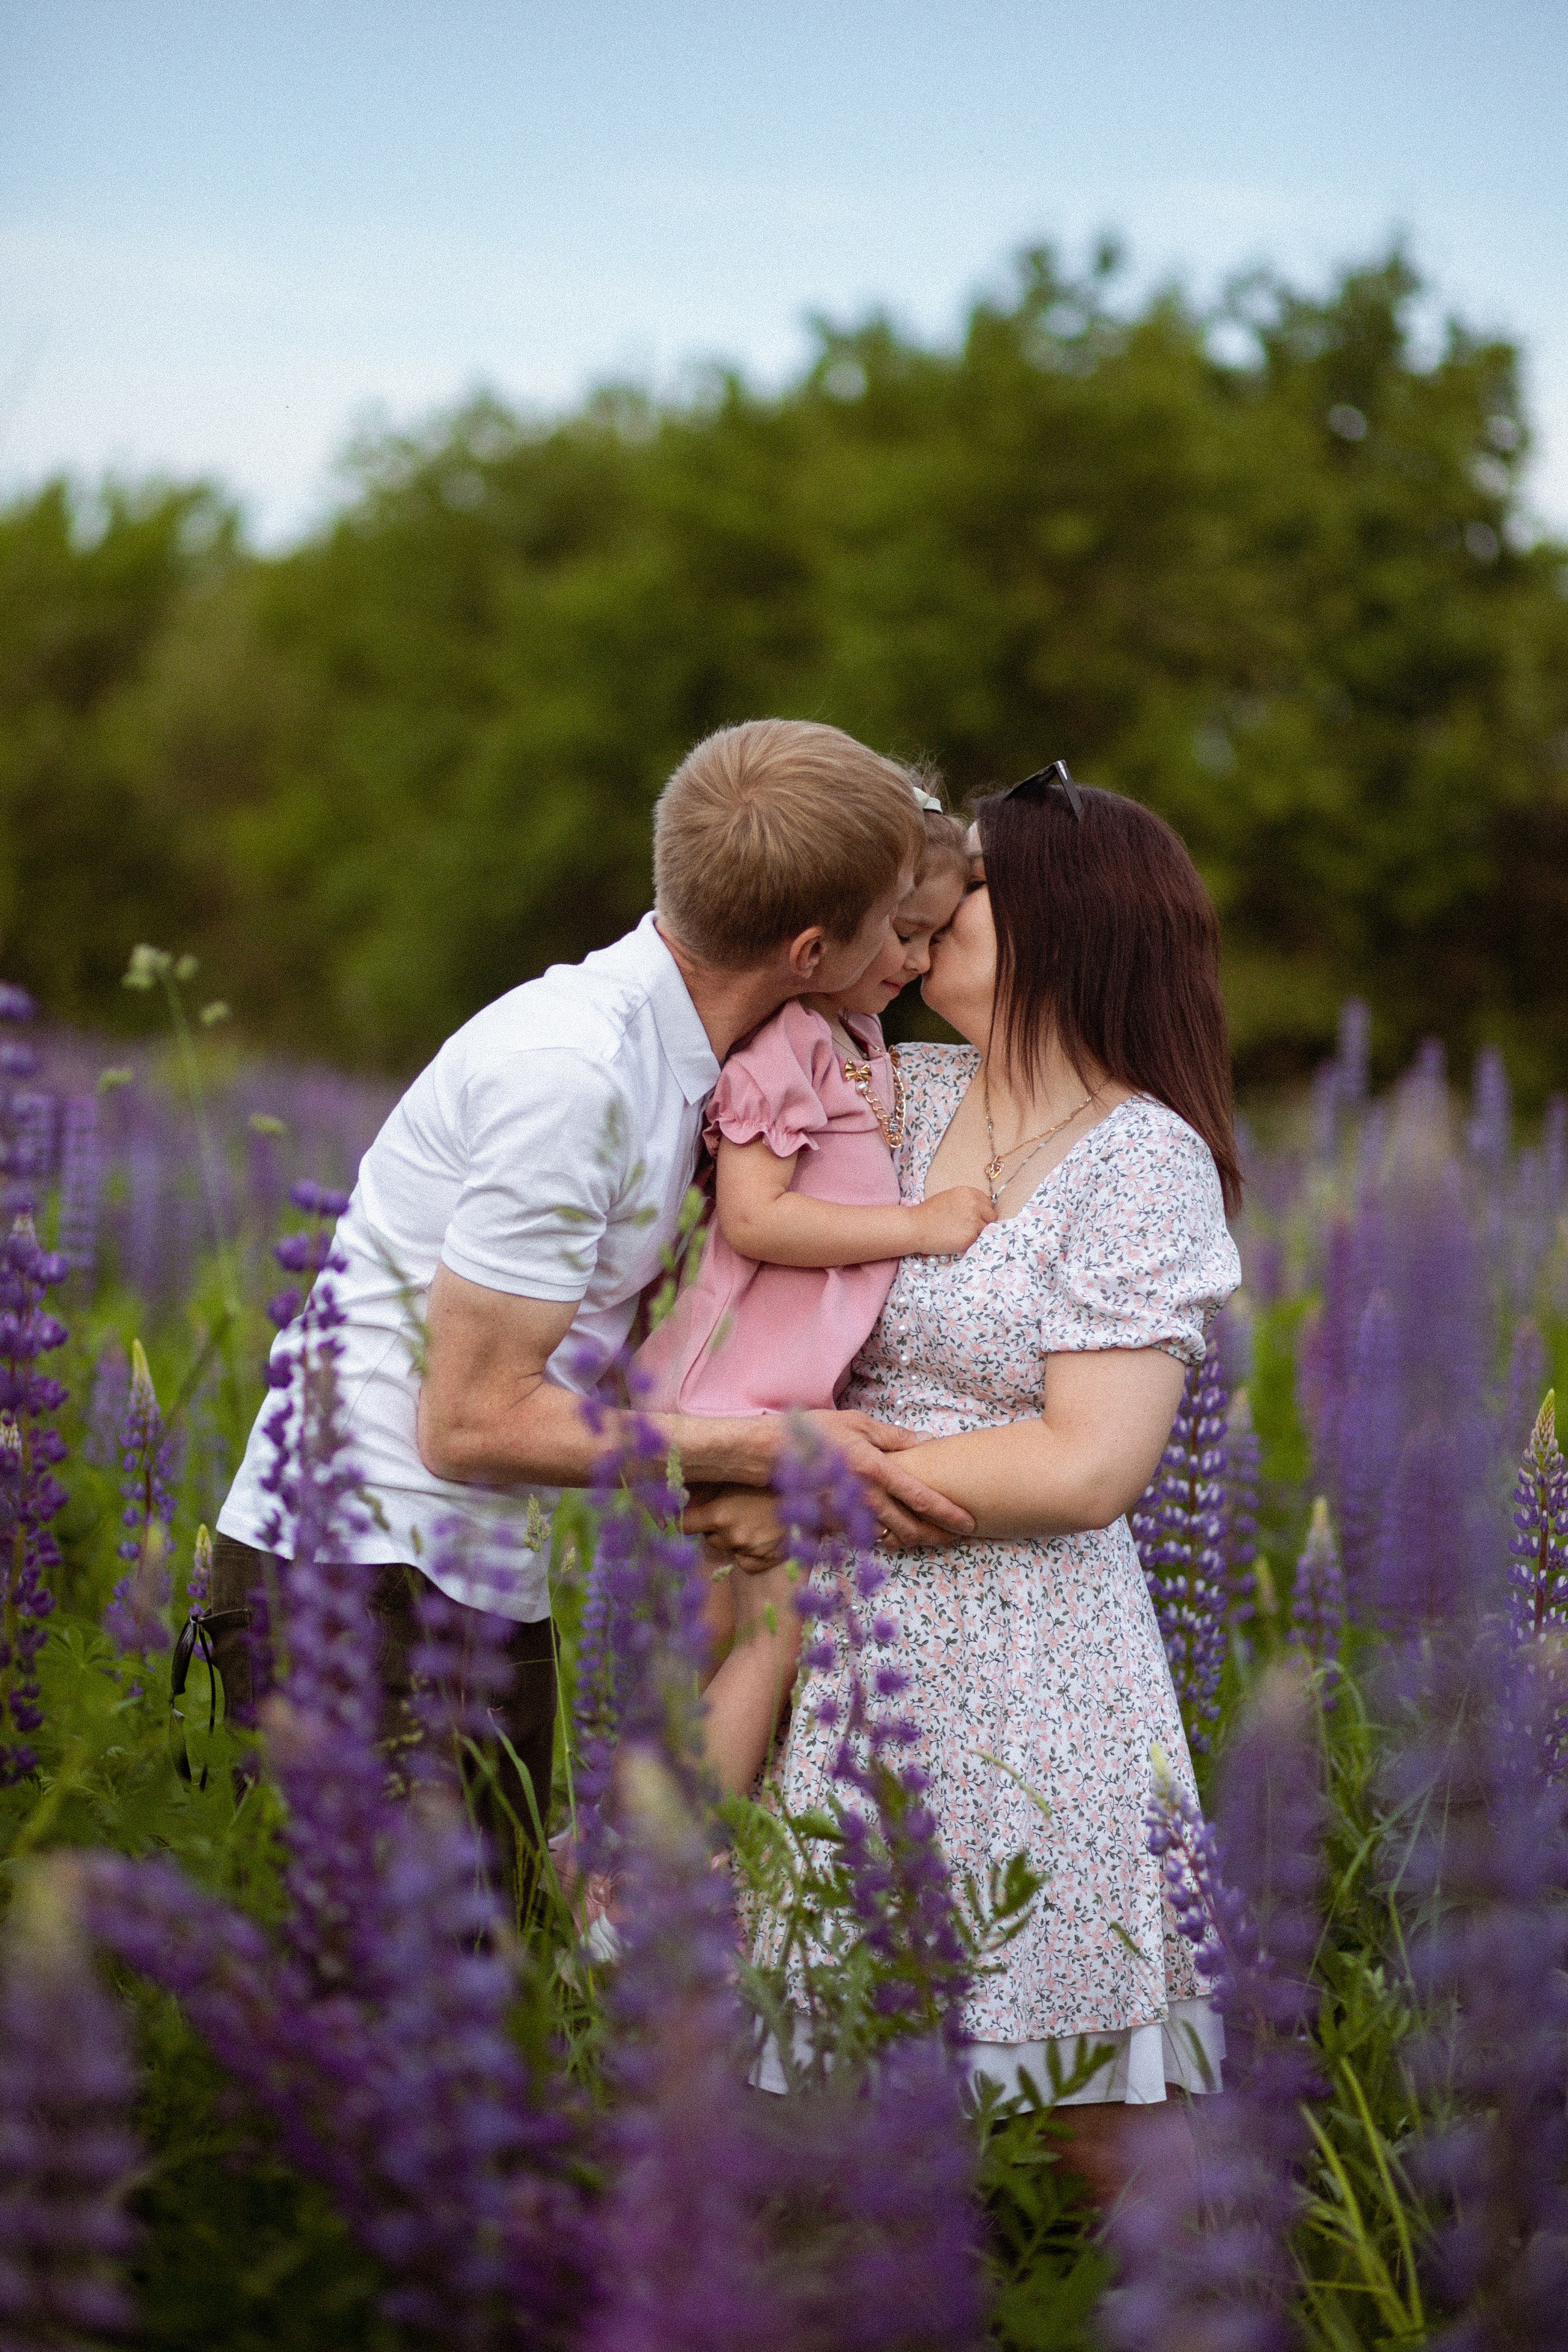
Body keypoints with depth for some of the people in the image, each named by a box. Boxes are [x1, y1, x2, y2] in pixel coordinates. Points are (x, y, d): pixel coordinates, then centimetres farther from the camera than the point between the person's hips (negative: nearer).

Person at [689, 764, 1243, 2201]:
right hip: (852, 1659, 6)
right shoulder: (906, 1093, 9)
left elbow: (1088, 1468, -17)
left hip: (1028, 1673, -6)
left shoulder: (1144, 1160, -9)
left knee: (1083, 2110, 3)